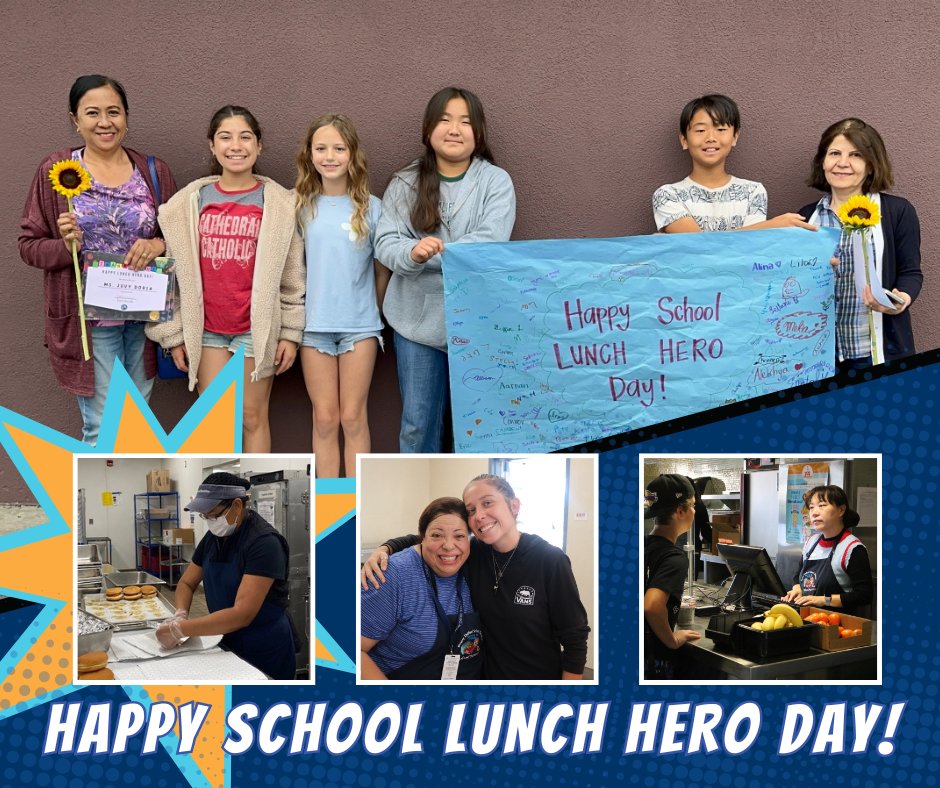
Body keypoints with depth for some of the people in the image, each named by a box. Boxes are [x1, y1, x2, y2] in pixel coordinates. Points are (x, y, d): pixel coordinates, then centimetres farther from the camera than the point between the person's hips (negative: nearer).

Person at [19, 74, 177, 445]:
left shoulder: (153, 172, 6)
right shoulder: (56, 171, -1)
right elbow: (29, 244, 2)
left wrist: (159, 245, -10)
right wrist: (65, 245, -19)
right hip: (88, 319, -3)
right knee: (103, 429, -3)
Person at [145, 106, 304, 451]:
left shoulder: (280, 203, -1)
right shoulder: (190, 201, 3)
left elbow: (293, 275, 0)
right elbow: (175, 271, 5)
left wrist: (291, 332, -3)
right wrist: (174, 333, 2)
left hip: (258, 328, -1)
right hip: (205, 329, 2)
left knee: (253, 417, 7)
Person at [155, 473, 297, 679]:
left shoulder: (264, 542, -23)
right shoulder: (213, 537, 1)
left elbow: (242, 614, -30)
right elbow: (187, 583, 11)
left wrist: (180, 629, -31)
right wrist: (180, 614, -11)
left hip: (265, 653, -7)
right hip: (227, 644, 7)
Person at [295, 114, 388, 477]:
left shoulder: (371, 208, -1)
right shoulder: (302, 207, 2)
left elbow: (382, 269, 6)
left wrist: (374, 311, 9)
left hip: (359, 325, -1)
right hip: (314, 324, 1)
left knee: (353, 418, 4)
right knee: (325, 419, 6)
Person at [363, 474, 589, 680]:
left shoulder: (550, 561, -19)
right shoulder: (473, 553, -6)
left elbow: (575, 639, -15)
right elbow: (418, 542, 6)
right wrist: (384, 550, -16)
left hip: (541, 677, -4)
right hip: (488, 675, 4)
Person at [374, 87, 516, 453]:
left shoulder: (495, 181, -2)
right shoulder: (404, 184, 4)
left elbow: (490, 243, -14)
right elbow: (385, 243, -4)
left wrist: (431, 253, -19)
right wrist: (412, 253, -26)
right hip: (417, 319, 2)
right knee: (417, 421, 9)